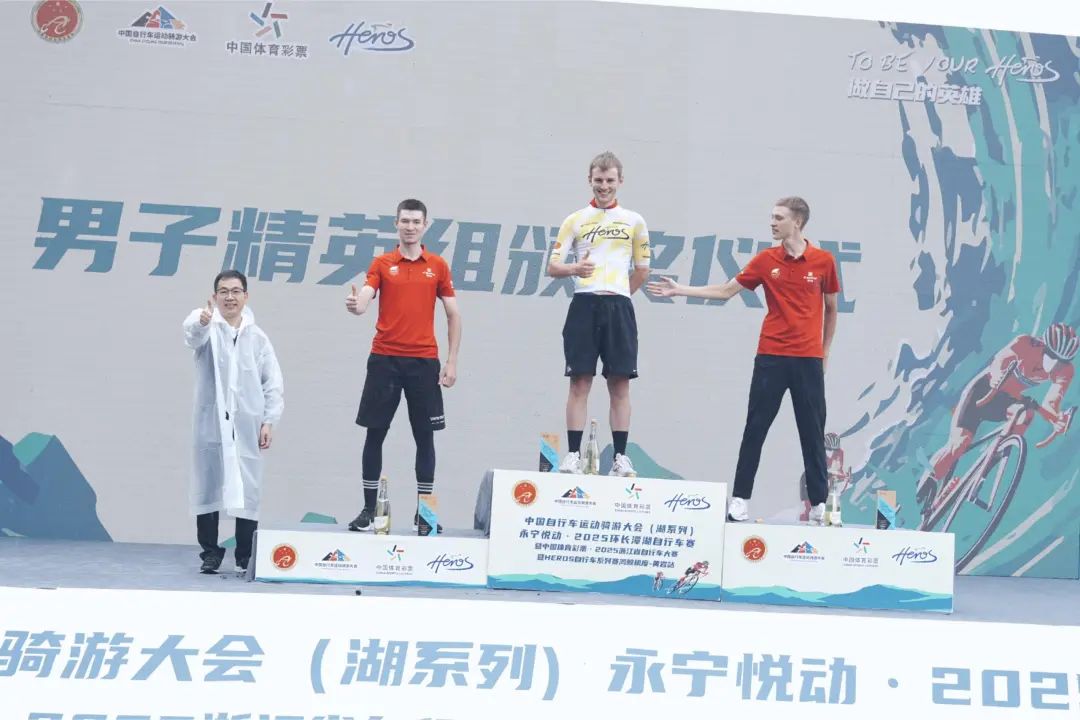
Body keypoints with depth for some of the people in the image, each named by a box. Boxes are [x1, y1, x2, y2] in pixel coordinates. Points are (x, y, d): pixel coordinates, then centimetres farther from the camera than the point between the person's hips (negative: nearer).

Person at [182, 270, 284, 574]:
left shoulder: (257, 337, 9)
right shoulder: (207, 327, 0)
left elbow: (273, 384, 10)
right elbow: (192, 333, -26)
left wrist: (269, 421, -1)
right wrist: (201, 321, -50)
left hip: (247, 425, 2)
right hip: (211, 422, -1)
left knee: (247, 490, 1)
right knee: (207, 486, 3)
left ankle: (246, 557, 9)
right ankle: (210, 553, 14)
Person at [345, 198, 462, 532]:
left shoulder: (437, 266, 6)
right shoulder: (382, 264, 5)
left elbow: (453, 315, 9)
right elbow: (363, 301, -8)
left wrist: (452, 361, 2)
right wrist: (355, 305, -33)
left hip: (424, 360, 0)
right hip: (384, 358, 0)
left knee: (425, 436, 3)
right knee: (375, 433, 3)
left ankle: (423, 512, 11)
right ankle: (369, 509, 11)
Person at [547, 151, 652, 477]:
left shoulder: (634, 221, 12)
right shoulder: (575, 220, 9)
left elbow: (642, 269, 19)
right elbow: (552, 266, 4)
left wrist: (617, 293, 13)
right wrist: (574, 269, -16)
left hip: (619, 307, 1)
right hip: (584, 306, -1)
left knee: (620, 383, 0)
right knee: (580, 382, -3)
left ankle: (620, 457, 3)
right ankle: (573, 455, -2)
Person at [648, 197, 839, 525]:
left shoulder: (823, 261, 0)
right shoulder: (766, 260, 3)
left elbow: (831, 308, 10)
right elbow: (726, 290, 9)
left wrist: (825, 351, 10)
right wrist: (681, 290, 5)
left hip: (809, 359, -1)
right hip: (771, 356, 1)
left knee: (813, 432, 3)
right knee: (755, 428, 2)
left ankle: (819, 503, 10)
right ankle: (740, 498, 7)